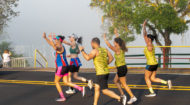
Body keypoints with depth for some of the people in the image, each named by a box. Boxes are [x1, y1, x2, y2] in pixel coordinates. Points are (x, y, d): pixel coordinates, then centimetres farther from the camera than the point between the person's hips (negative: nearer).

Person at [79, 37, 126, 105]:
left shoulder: (95, 51, -15)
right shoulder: (105, 50, 9)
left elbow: (88, 58, -26)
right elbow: (111, 58, 13)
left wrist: (82, 50, -13)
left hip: (101, 74, -9)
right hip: (106, 71, 9)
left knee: (105, 91, -4)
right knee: (96, 88, 16)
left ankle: (120, 99, -12)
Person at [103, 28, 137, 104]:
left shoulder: (117, 50, -19)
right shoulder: (121, 48, 4)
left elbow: (109, 45, -23)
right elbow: (119, 40, 22)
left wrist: (105, 38, -12)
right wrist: (116, 33, 31)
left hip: (121, 69, -9)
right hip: (122, 68, 9)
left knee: (124, 84, -1)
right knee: (116, 81, 22)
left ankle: (133, 97, 0)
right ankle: (122, 95, 24)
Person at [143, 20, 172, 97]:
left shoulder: (149, 46, -15)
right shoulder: (151, 45, 9)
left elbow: (144, 36, -18)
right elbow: (146, 36, 17)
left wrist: (144, 26, -12)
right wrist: (144, 27, 16)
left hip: (150, 64, -8)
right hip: (155, 64, 8)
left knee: (146, 78, 7)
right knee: (152, 79, 14)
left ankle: (152, 93, 8)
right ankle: (167, 82, 0)